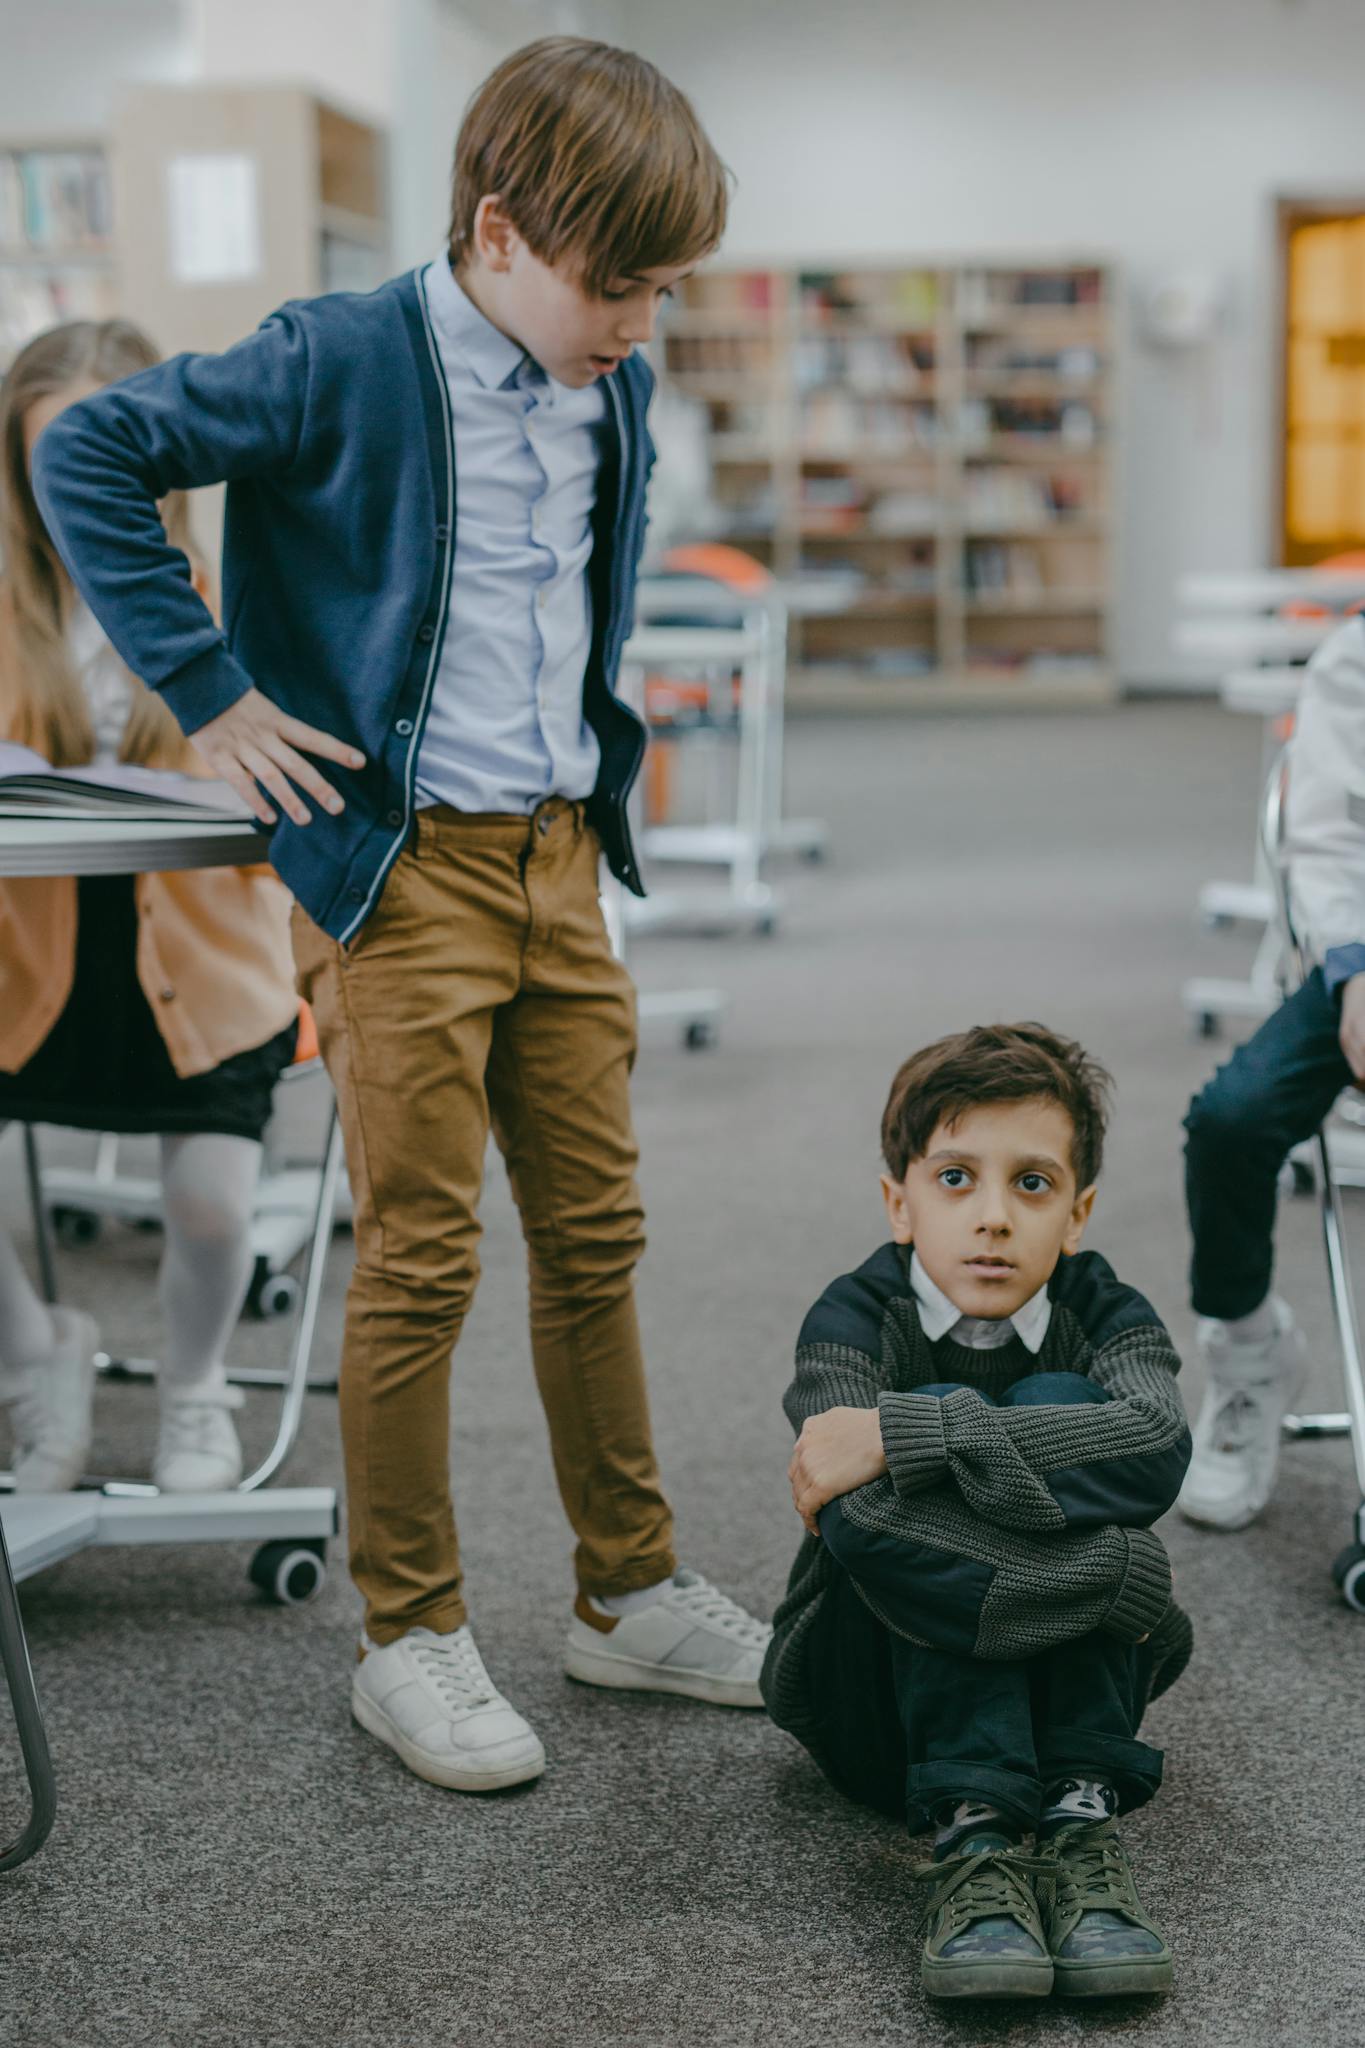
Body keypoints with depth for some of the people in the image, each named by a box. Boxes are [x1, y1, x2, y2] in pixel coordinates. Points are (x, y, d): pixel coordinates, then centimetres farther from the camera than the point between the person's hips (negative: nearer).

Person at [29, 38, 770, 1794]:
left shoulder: (615, 394, 9)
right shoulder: (342, 366, -12)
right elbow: (86, 455, -11)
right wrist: (212, 692, -13)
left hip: (563, 859, 7)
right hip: (405, 869, -7)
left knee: (595, 1236, 12)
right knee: (420, 1259, -1)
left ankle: (631, 1595, 25)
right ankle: (411, 1640, 13)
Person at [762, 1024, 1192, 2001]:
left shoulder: (1109, 1316, -8)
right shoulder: (856, 1319, -14)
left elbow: (1155, 1446, -34)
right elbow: (869, 1527, -34)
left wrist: (899, 1435, -38)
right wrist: (1122, 1574, -33)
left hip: (1068, 1686, 2)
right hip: (878, 1714, -1)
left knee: (1057, 1404, -24)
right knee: (942, 1410, -28)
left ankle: (1083, 1819, -27)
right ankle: (972, 1838, -34)